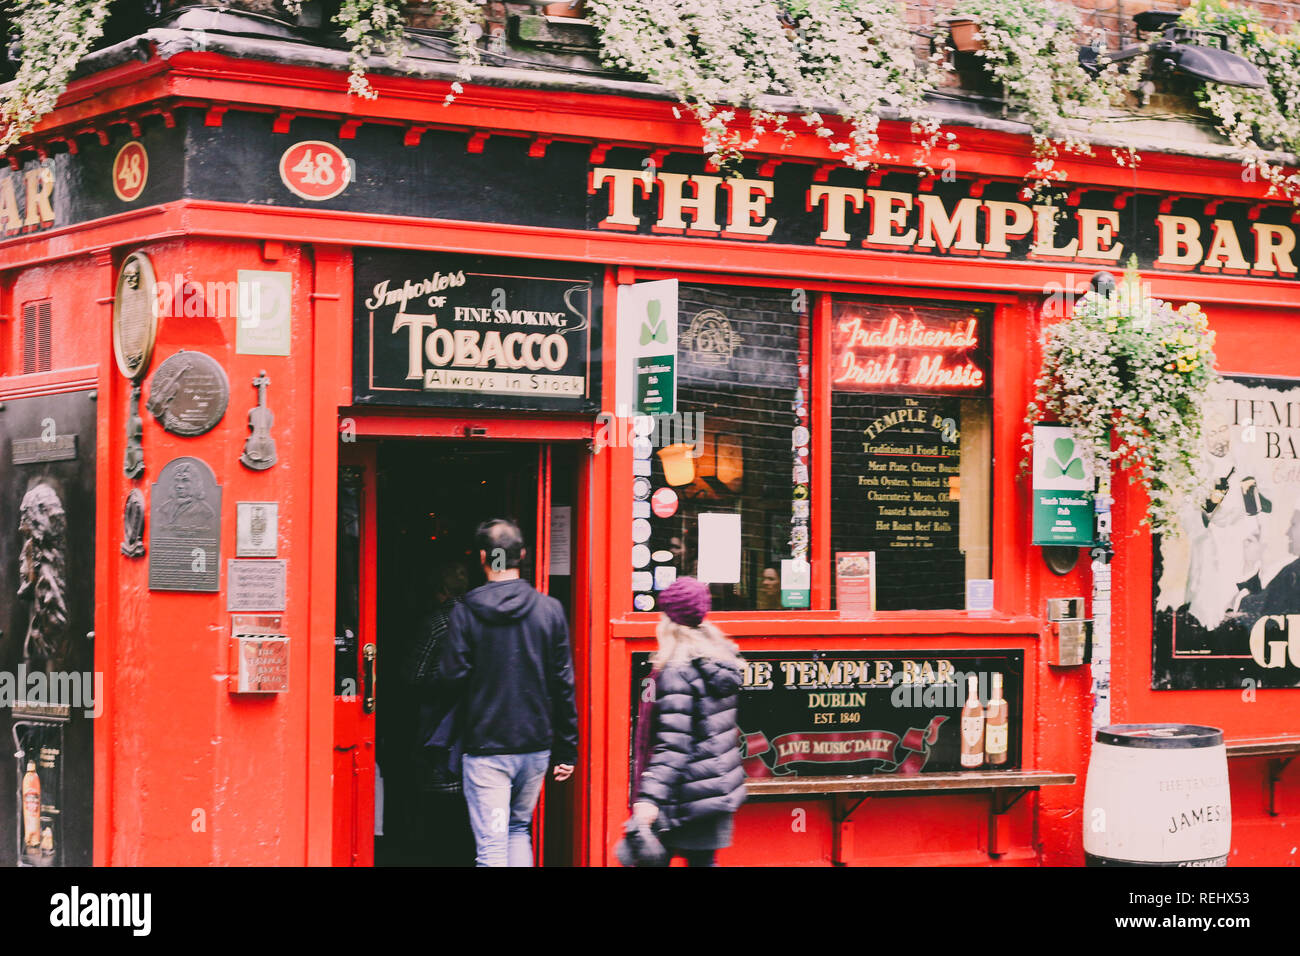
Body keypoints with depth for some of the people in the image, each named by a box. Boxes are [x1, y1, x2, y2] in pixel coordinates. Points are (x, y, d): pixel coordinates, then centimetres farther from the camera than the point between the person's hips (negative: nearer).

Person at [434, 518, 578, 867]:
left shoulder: (466, 613, -8)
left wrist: (441, 721, 12)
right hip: (536, 745, 3)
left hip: (484, 748, -3)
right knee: (519, 830, 23)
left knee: (491, 847, -2)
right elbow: (563, 684, 1)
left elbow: (451, 678, -9)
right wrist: (566, 749, 8)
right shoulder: (550, 610, 0)